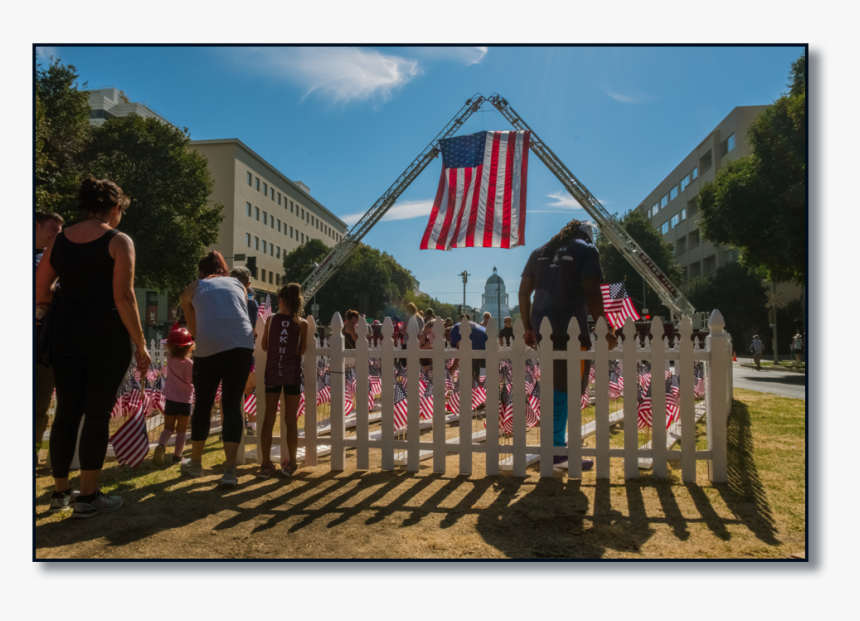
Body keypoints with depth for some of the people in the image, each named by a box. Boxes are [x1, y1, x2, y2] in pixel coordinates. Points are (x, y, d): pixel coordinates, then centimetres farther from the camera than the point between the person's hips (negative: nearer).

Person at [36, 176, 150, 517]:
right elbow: (124, 297, -14)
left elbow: (40, 293, 11)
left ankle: (60, 492, 24)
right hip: (108, 336, -5)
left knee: (66, 411, 13)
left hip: (66, 334, 5)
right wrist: (141, 345, -10)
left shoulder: (59, 240, 10)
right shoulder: (119, 241, -6)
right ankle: (88, 497, 7)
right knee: (98, 413, 1)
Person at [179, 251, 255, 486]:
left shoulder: (192, 288, 21)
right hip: (242, 344, 1)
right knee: (232, 404, 6)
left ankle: (196, 462, 29)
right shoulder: (237, 284, 24)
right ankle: (230, 470, 3)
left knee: (203, 404, 13)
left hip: (210, 346, -1)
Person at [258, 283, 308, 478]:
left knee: (269, 418, 7)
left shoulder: (270, 320, -1)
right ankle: (291, 464, 14)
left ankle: (266, 464, 10)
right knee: (291, 420, 6)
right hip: (292, 374, -1)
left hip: (272, 373, 1)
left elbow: (264, 347, 7)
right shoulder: (302, 323, -5)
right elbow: (302, 351, 0)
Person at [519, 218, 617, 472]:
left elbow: (523, 292, 14)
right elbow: (591, 292, -9)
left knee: (557, 386, 16)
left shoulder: (540, 251, 19)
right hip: (571, 327, -6)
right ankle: (557, 450, 5)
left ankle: (556, 446, 21)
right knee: (568, 389, 2)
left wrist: (528, 327, 17)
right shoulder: (586, 250, 2)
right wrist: (604, 329, -4)